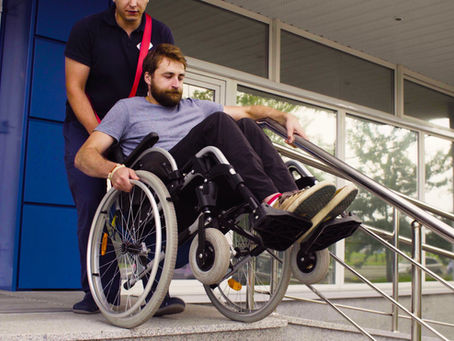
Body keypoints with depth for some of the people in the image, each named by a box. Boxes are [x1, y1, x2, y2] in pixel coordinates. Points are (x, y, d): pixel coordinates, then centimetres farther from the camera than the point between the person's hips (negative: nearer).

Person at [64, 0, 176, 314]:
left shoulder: (161, 34, 1)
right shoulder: (88, 29, -6)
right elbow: (74, 88, -8)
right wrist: (98, 133, -19)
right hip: (86, 127, -1)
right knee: (91, 206, -10)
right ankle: (94, 292, -2)